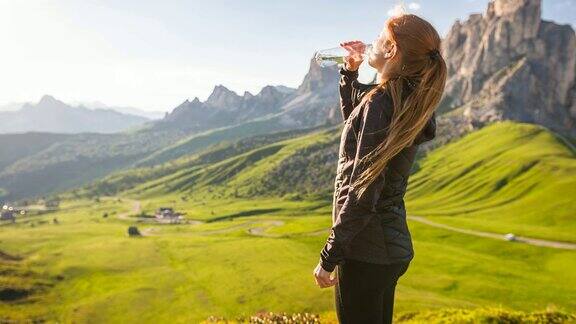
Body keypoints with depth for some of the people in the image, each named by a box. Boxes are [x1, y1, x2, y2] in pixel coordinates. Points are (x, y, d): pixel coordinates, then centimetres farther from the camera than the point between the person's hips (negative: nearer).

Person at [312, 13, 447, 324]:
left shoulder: (380, 102, -20)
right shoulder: (409, 104, 7)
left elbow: (362, 192, -23)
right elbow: (354, 120, 26)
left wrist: (328, 258, -16)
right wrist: (349, 73, 16)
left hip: (366, 251, -9)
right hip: (393, 246, 9)